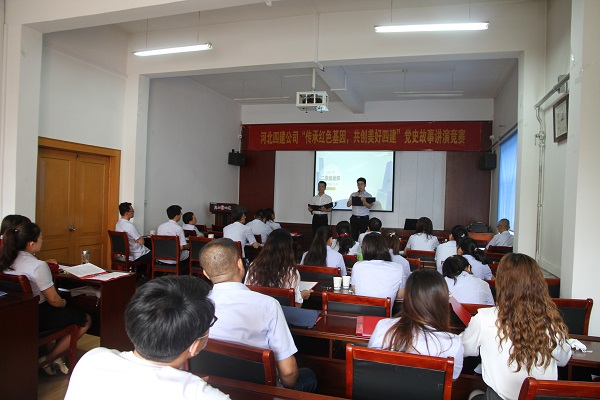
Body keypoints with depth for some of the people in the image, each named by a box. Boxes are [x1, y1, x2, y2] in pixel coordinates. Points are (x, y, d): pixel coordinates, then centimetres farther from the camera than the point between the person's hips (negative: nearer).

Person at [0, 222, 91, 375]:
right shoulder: (38, 266, -26)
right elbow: (53, 300, -19)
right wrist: (63, 303, 1)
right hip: (37, 318, -9)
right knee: (85, 319, 2)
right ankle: (47, 360, 5)